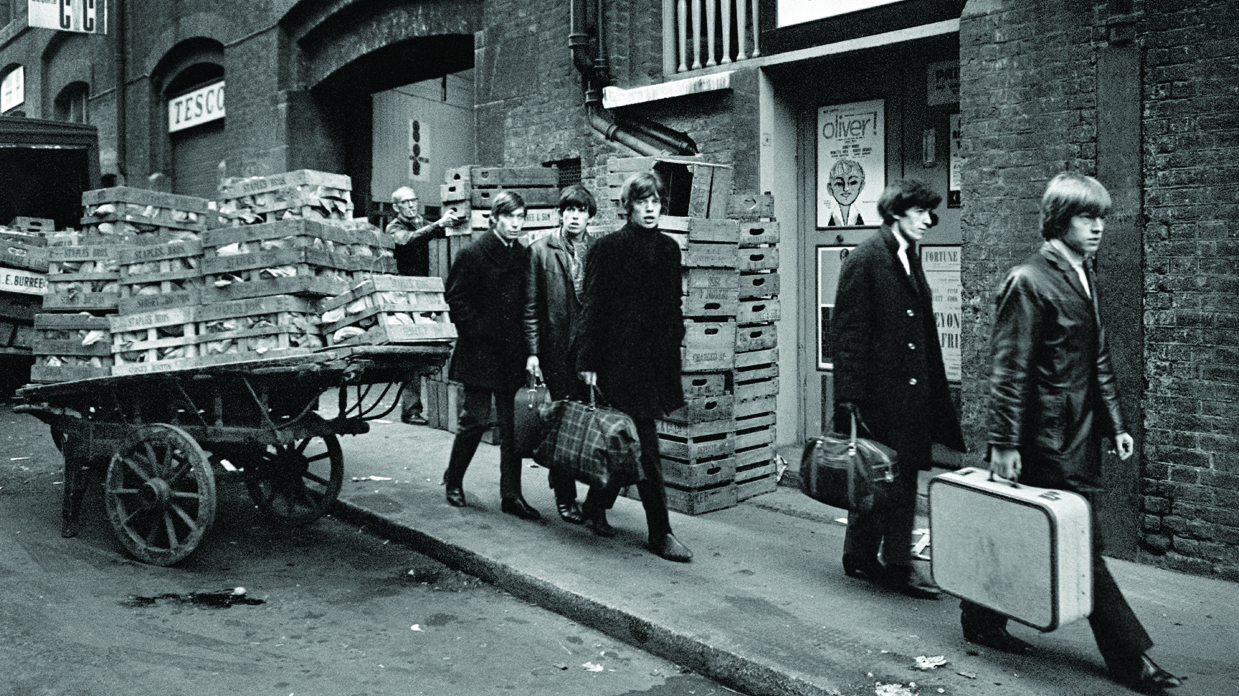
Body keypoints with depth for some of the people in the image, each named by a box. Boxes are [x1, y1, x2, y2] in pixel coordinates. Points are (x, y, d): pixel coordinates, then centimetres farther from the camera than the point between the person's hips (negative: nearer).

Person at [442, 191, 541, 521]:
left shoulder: (523, 256, 9)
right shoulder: (473, 254, -5)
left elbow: (527, 304, 12)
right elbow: (456, 298, -5)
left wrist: (526, 347, 4)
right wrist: (476, 332, -10)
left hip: (511, 353, 5)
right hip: (480, 352, -4)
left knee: (512, 424, 4)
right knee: (477, 418, 0)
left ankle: (511, 495, 10)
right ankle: (453, 481, 22)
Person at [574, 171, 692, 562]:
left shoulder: (668, 249, 11)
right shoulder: (610, 248, -6)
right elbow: (593, 306, -7)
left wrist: (674, 350, 12)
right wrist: (588, 362, -11)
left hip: (657, 359, 6)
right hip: (622, 359, -6)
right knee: (645, 446, -6)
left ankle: (596, 508, 33)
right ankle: (660, 533, 0)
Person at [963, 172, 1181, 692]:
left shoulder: (1085, 277, 14)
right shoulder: (1029, 280, -13)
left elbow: (1098, 359, 19)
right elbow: (1009, 370, -15)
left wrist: (1115, 422, 16)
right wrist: (1004, 443, -17)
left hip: (1079, 434, 8)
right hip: (1049, 435, -8)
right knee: (1084, 547, -1)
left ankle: (982, 620, 28)